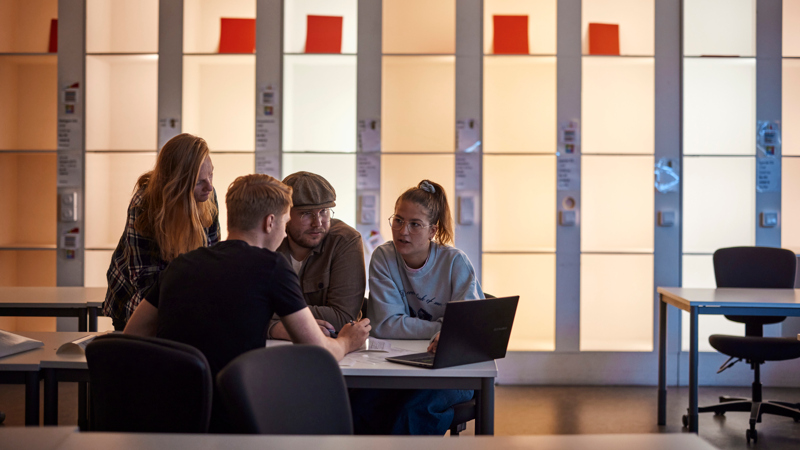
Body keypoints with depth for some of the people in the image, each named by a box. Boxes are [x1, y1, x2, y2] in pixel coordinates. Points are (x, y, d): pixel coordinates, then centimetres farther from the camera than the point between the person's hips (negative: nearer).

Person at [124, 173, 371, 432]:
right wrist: (346, 342, 22)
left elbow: (132, 335, 20)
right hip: (227, 424, -6)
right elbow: (319, 353, -1)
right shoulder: (272, 266, -7)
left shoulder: (179, 265, 8)